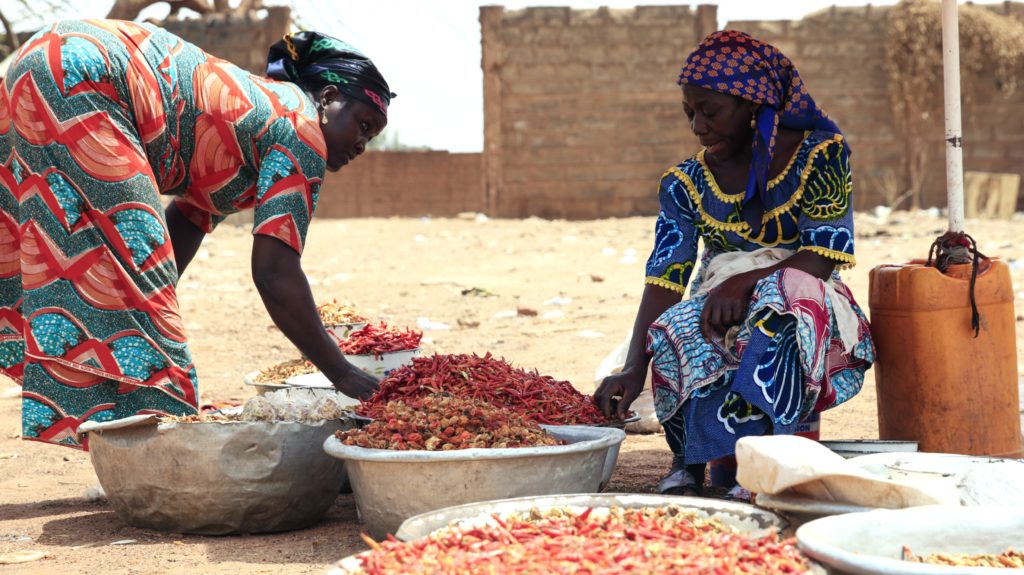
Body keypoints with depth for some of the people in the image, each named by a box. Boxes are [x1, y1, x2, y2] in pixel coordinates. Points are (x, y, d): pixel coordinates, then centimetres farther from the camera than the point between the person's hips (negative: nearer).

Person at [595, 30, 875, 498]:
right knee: (676, 331, -33)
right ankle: (688, 463, -24)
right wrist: (634, 368, -24)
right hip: (719, 314, 2)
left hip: (806, 306, -2)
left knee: (783, 297, -38)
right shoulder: (685, 183, 3)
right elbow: (664, 279, -9)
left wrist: (746, 282, -28)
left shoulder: (820, 153, -3)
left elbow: (822, 258, -11)